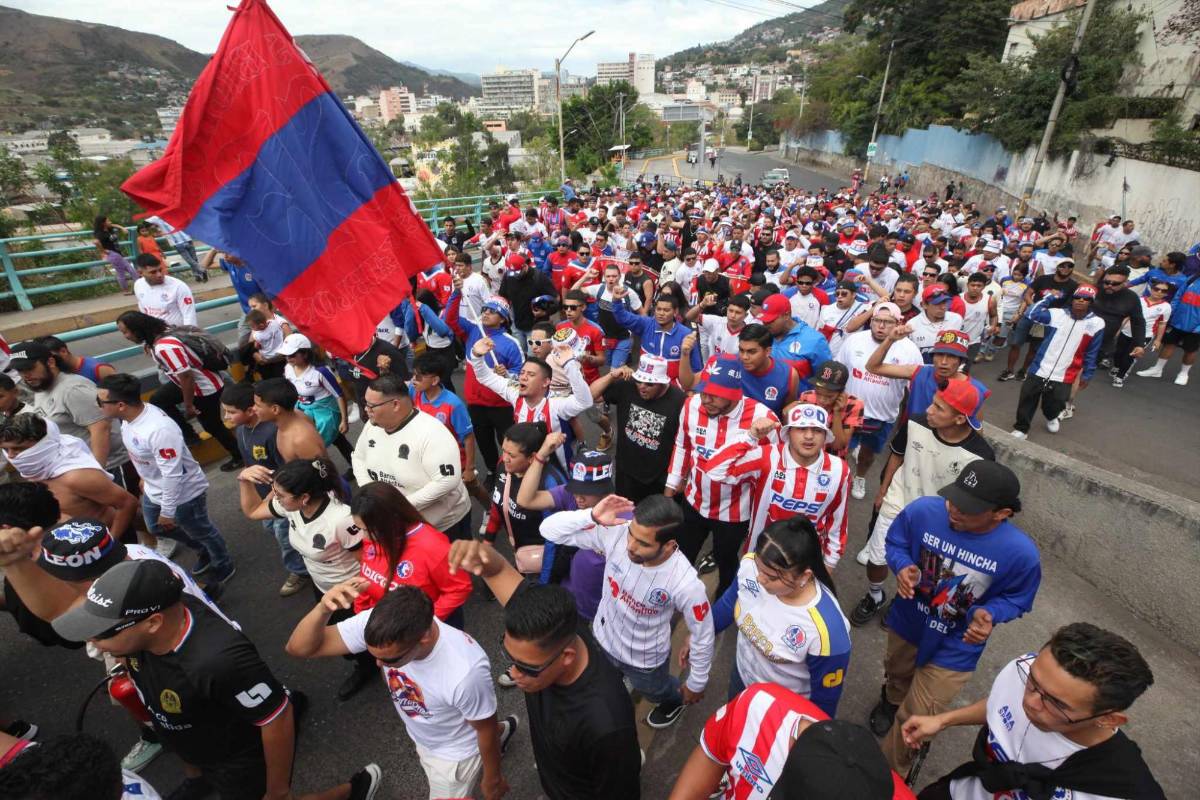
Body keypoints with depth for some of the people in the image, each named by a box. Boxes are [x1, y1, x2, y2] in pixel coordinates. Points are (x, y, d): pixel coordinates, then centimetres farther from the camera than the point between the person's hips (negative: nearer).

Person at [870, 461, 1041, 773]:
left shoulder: (1021, 553, -31)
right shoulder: (922, 510, -30)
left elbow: (1016, 598, -10)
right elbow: (895, 543, -9)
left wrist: (989, 614, -30)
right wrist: (902, 566, -30)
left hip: (955, 649, -2)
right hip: (907, 624, 2)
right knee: (898, 675, 36)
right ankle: (890, 701, 73)